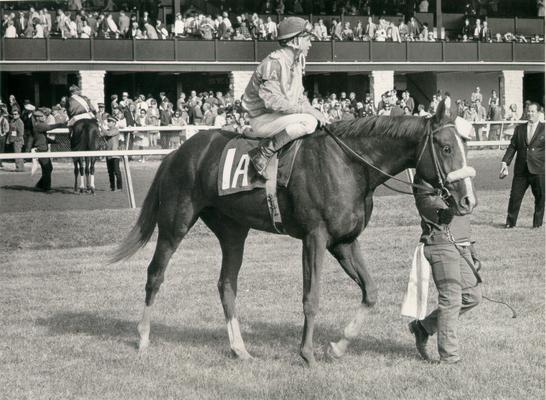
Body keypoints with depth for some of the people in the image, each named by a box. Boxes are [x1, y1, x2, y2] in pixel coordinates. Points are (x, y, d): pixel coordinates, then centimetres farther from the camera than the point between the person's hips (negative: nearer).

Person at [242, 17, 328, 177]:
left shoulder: (296, 63, 12)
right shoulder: (273, 62, -19)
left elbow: (299, 96, 20)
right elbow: (272, 101, -27)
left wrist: (313, 110, -1)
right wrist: (306, 109, -25)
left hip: (277, 116, 10)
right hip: (261, 120, -10)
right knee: (309, 122, -27)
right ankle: (263, 152, -24)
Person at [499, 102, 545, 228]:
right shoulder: (519, 128, 11)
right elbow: (512, 147, 9)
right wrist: (505, 162, -1)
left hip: (538, 170, -2)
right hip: (521, 170, 2)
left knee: (540, 197, 4)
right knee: (515, 196, 3)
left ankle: (537, 223, 15)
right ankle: (510, 222, 12)